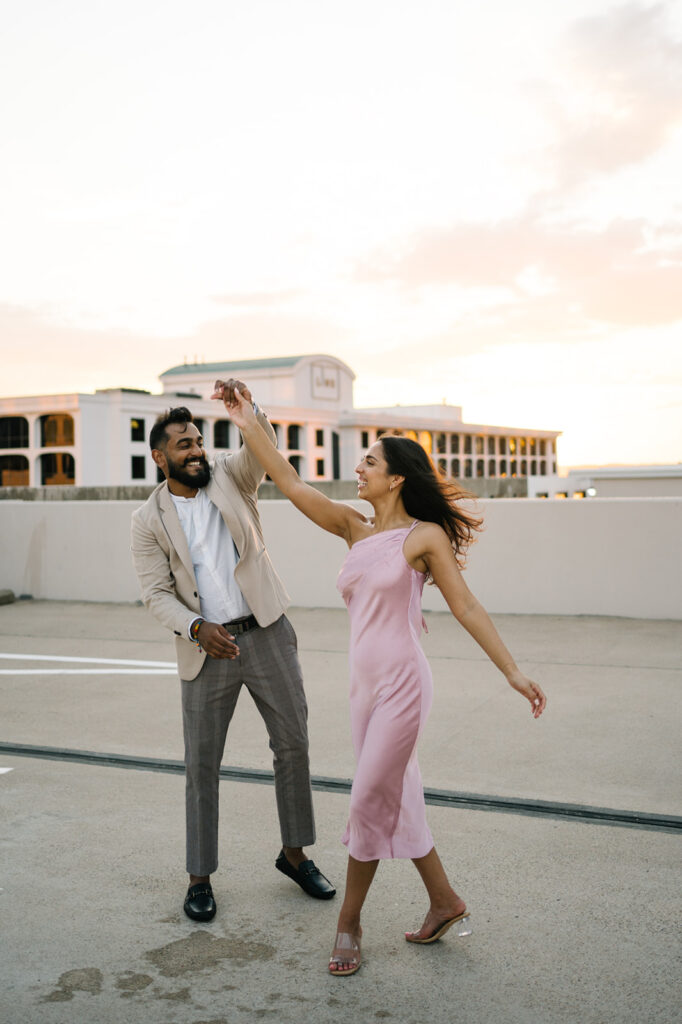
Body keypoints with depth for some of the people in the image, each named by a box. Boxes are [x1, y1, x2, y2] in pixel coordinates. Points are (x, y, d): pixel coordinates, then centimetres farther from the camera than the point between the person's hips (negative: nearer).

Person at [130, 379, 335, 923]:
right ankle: (200, 877, 20)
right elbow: (156, 592, -4)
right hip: (206, 648, -1)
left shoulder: (229, 476, 3)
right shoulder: (149, 520, 0)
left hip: (267, 633, 1)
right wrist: (196, 628, -20)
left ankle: (294, 853, 26)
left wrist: (247, 406, -35)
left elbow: (263, 446, -15)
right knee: (202, 763, 5)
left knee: (293, 743, 7)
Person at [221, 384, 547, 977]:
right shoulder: (356, 529, 9)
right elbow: (292, 486, 6)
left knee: (370, 802, 0)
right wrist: (249, 425, 1)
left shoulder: (425, 535, -6)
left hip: (403, 684, -6)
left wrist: (513, 672, -10)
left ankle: (349, 923, 19)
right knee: (396, 801, 14)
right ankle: (446, 903, 31)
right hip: (365, 685, 7)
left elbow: (465, 606, -6)